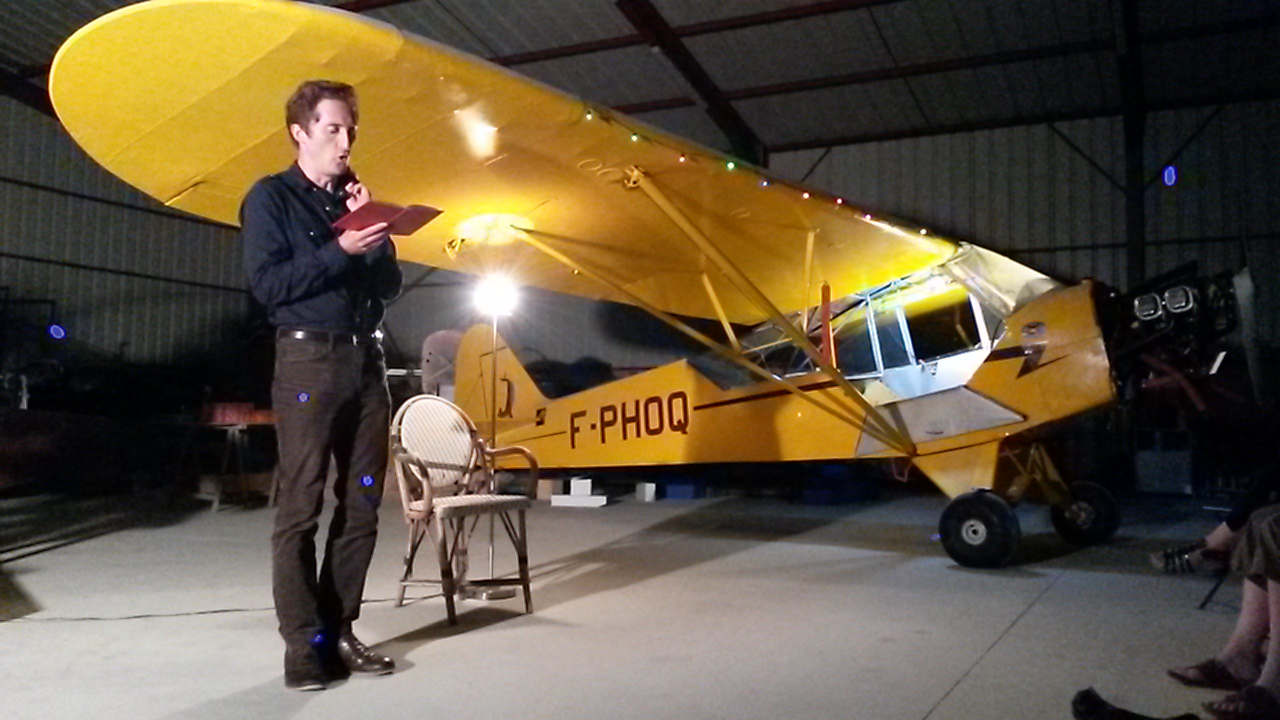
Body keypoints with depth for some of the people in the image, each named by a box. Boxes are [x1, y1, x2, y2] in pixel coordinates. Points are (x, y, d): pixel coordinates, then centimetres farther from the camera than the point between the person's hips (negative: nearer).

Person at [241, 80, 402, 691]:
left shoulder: (357, 200, 18)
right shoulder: (270, 198, 2)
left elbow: (389, 286, 12)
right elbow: (267, 284, -10)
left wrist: (375, 235, -3)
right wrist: (340, 250, -16)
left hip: (366, 361, 6)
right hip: (308, 361, -6)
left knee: (361, 505, 5)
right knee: (300, 509, -5)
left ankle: (339, 633, 14)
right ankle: (303, 645, 2)